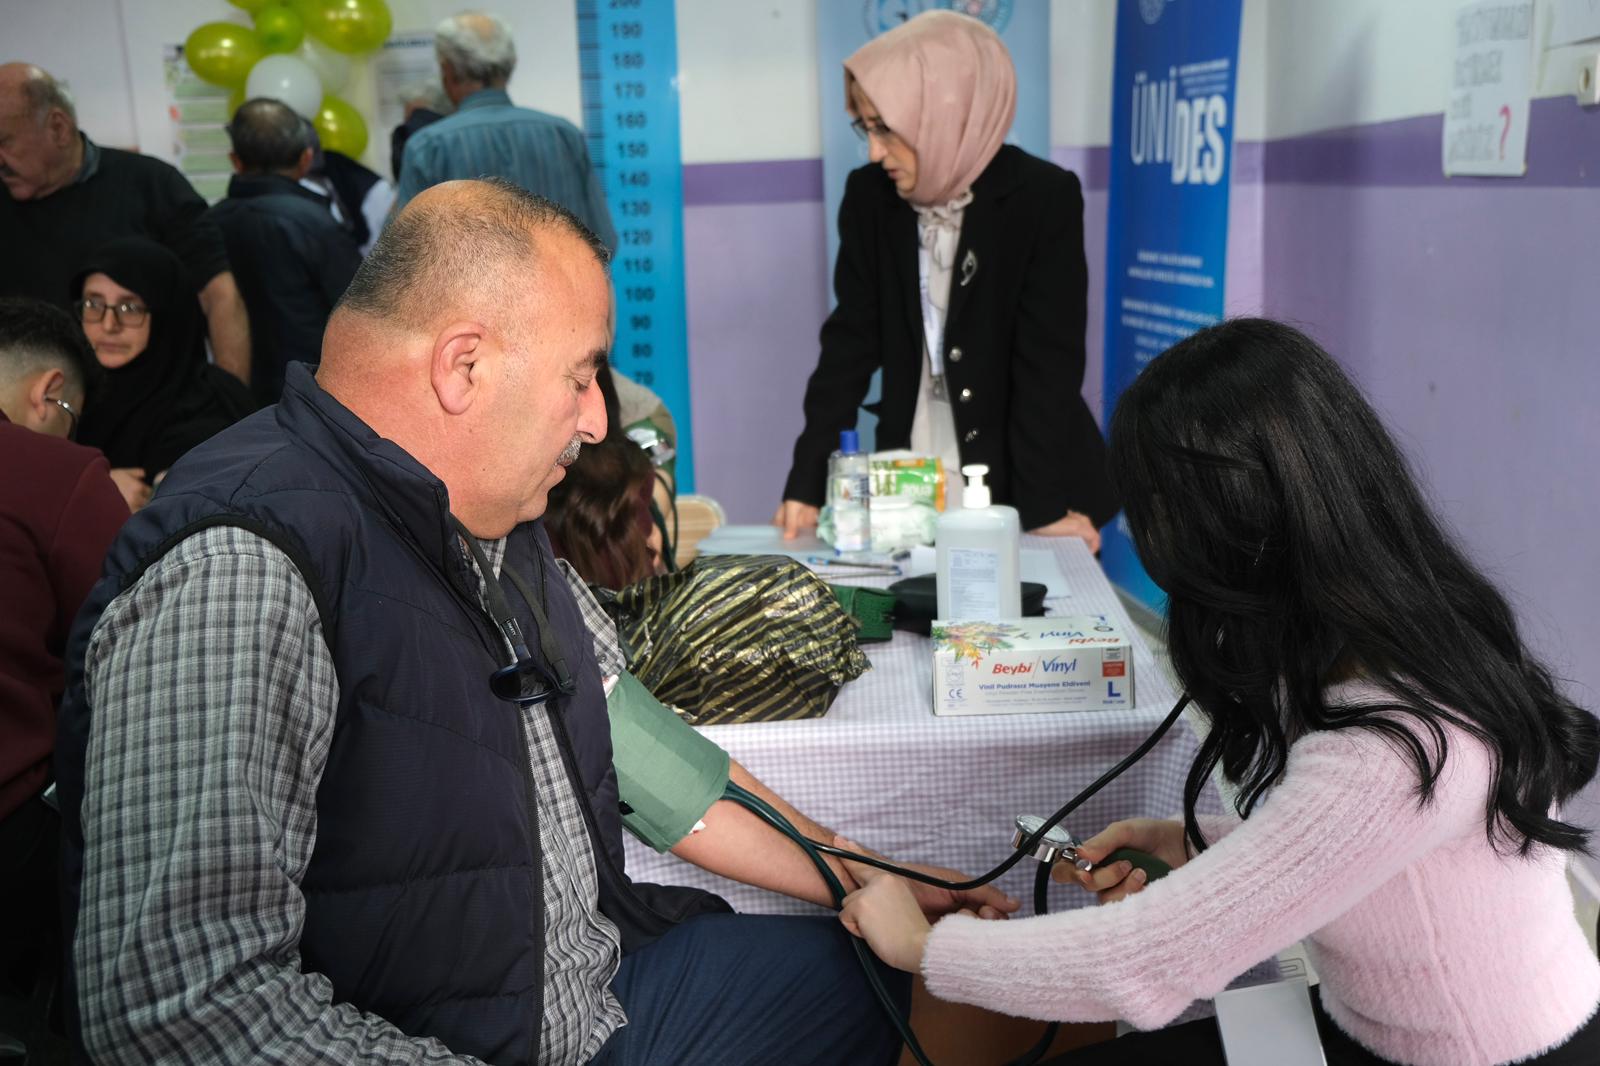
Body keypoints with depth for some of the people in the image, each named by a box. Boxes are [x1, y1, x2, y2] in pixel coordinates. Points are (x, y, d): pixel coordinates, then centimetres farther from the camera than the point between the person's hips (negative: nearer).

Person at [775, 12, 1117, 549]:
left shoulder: (1044, 198, -13)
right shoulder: (869, 196, -3)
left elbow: (1048, 362, -15)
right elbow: (850, 342, -2)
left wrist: (1045, 505, -19)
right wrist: (806, 482, -9)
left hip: (1021, 483, -3)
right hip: (909, 485, 3)